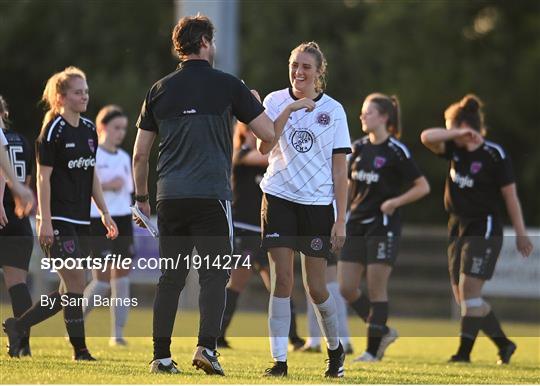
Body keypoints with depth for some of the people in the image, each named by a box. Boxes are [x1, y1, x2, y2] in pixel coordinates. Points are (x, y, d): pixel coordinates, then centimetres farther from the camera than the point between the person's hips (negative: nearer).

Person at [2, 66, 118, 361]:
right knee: (75, 284, -11)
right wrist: (45, 221, -16)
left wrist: (104, 212, 16)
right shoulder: (53, 130, -9)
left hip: (80, 220, 8)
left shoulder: (89, 129, 13)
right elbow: (43, 177, -11)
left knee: (69, 292, 7)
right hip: (58, 221, -8)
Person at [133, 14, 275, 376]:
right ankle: (207, 347, -15)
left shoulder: (160, 89, 9)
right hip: (212, 195, -3)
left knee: (170, 278, 9)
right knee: (214, 276, -1)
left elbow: (140, 153, 12)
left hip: (170, 197, 4)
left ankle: (161, 356, 7)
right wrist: (256, 102, 22)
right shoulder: (228, 85, 0)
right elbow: (270, 133, 3)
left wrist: (142, 197, 23)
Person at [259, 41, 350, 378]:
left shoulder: (333, 110, 2)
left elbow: (340, 169, 3)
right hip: (279, 199, 0)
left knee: (316, 287, 2)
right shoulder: (276, 101, 3)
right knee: (282, 279, -8)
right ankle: (279, 359, -4)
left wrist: (341, 220, -1)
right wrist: (289, 109, -20)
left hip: (317, 204, 0)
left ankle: (336, 348, 26)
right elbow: (264, 146, -12)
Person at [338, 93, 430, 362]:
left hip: (383, 226, -7)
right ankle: (383, 331, 19)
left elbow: (423, 187, -7)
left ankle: (373, 350, 3)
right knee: (346, 288, 2)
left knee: (376, 289, -5)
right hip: (356, 224, 7)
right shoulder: (359, 148, 11)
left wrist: (395, 202, -16)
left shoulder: (396, 151, -8)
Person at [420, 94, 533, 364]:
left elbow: (511, 197, -8)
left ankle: (464, 350, -14)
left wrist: (521, 235, -6)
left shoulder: (495, 155, -11)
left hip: (485, 228, -8)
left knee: (468, 289, -15)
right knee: (461, 295, 6)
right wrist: (459, 135, -15)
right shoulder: (456, 150, 8)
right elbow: (427, 137, -3)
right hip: (458, 228, 8)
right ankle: (504, 344, 17)